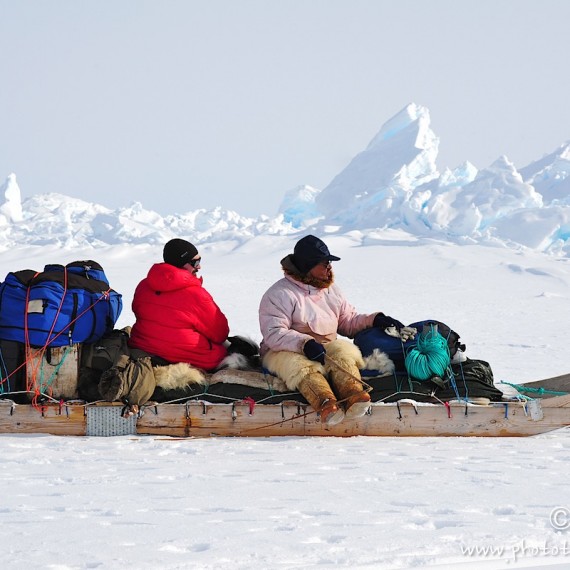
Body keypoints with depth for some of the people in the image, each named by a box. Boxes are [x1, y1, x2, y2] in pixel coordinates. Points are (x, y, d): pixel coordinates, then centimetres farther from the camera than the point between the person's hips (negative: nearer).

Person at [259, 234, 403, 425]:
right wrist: (304, 343, -30)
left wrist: (373, 320, 4)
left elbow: (348, 322, 22)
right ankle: (325, 403, -64)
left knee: (344, 351, -28)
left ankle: (353, 395, -54)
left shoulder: (330, 290, 18)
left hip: (326, 348, 5)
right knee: (301, 365, -38)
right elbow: (274, 334, -16)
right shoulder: (280, 294, -5)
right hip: (285, 352, -5)